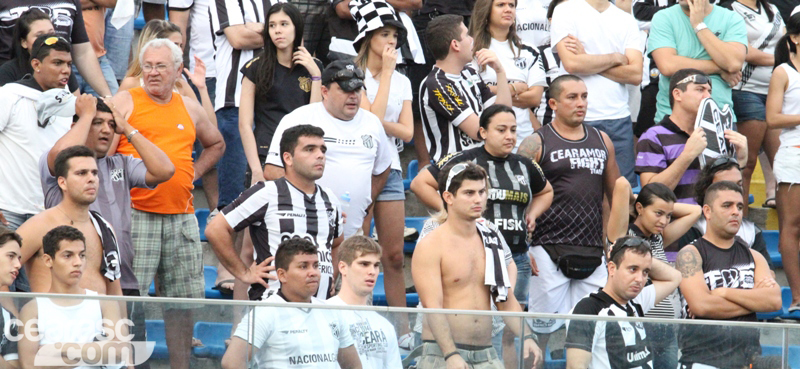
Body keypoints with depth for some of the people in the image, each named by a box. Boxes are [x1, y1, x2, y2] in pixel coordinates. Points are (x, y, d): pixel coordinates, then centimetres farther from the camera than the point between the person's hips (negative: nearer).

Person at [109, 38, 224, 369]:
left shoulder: (190, 109, 15)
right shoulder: (125, 102, 2)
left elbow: (216, 145, 31)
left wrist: (193, 172, 16)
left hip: (181, 216, 5)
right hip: (136, 214, -5)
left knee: (184, 300, 7)